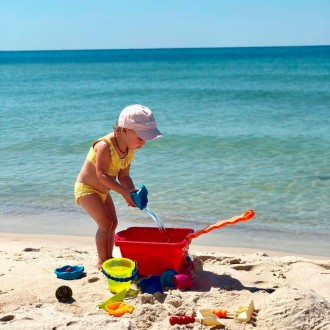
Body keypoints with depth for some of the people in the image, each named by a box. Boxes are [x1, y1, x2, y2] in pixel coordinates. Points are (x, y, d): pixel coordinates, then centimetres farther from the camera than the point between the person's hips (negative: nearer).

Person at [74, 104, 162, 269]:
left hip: (102, 191, 9)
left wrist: (133, 192, -21)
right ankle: (103, 261, -6)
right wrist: (124, 191, -39)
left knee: (113, 222, 12)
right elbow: (102, 175, -34)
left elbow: (123, 176, -2)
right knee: (106, 222, -16)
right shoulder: (105, 146, -31)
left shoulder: (129, 150, -5)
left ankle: (108, 259, 25)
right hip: (86, 188, -9)